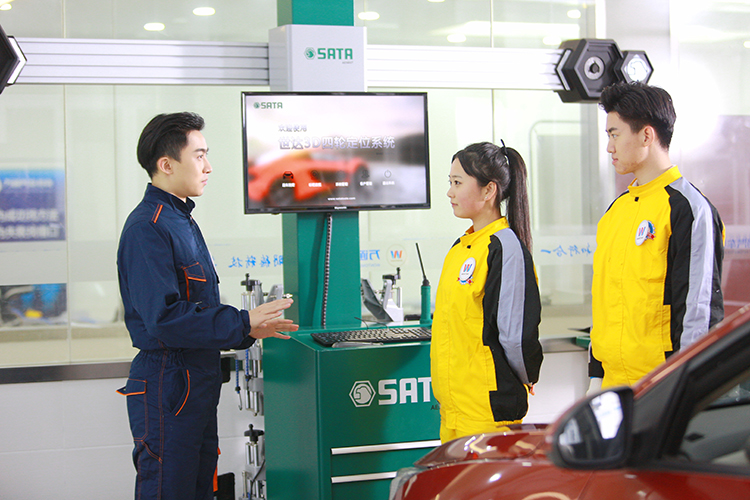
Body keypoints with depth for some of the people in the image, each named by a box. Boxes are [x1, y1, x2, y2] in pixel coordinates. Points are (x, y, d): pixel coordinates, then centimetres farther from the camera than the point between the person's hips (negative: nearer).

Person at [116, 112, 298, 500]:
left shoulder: (181, 220, 16)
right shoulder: (148, 228, -17)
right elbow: (164, 319, -25)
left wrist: (249, 330, 10)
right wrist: (242, 323, -21)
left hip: (198, 384, 10)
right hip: (168, 388, -10)